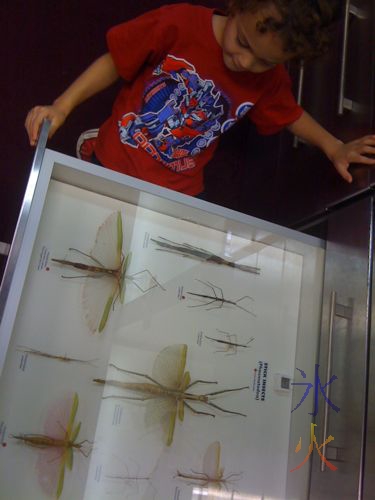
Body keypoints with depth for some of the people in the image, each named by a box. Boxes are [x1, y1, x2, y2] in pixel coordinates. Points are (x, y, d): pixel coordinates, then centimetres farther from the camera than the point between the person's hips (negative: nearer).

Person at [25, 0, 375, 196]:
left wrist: (333, 147, 2)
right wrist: (62, 106, -19)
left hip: (177, 193, 2)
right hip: (112, 165, -1)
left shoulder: (270, 80, -7)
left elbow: (290, 114, 14)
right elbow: (113, 63, -11)